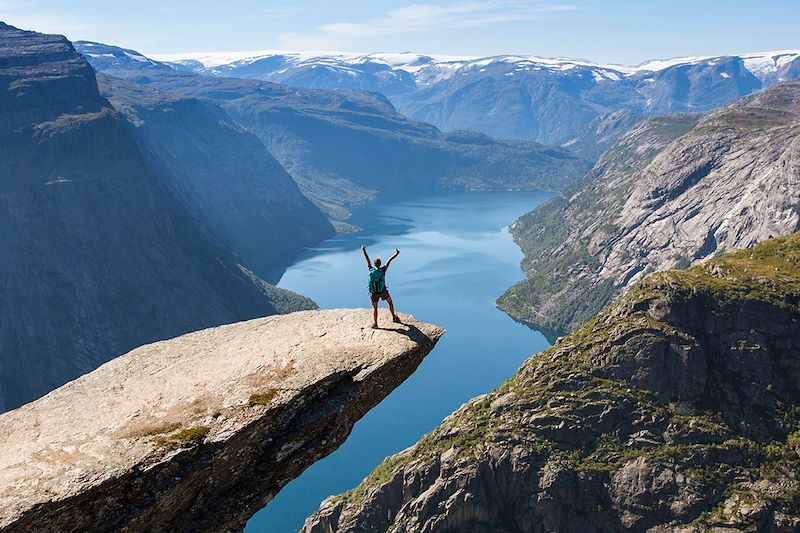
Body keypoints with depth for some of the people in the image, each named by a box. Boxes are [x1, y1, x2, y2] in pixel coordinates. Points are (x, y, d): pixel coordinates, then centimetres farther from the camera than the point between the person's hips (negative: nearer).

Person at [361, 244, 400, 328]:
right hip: (383, 292, -1)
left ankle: (375, 323, 4)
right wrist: (396, 254, 5)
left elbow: (367, 259, 2)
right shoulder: (383, 270, -14)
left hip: (373, 293, 1)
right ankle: (394, 317, 31)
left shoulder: (371, 270, -9)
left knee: (374, 308, 13)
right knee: (390, 302, 25)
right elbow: (389, 261, -4)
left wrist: (364, 251, 12)